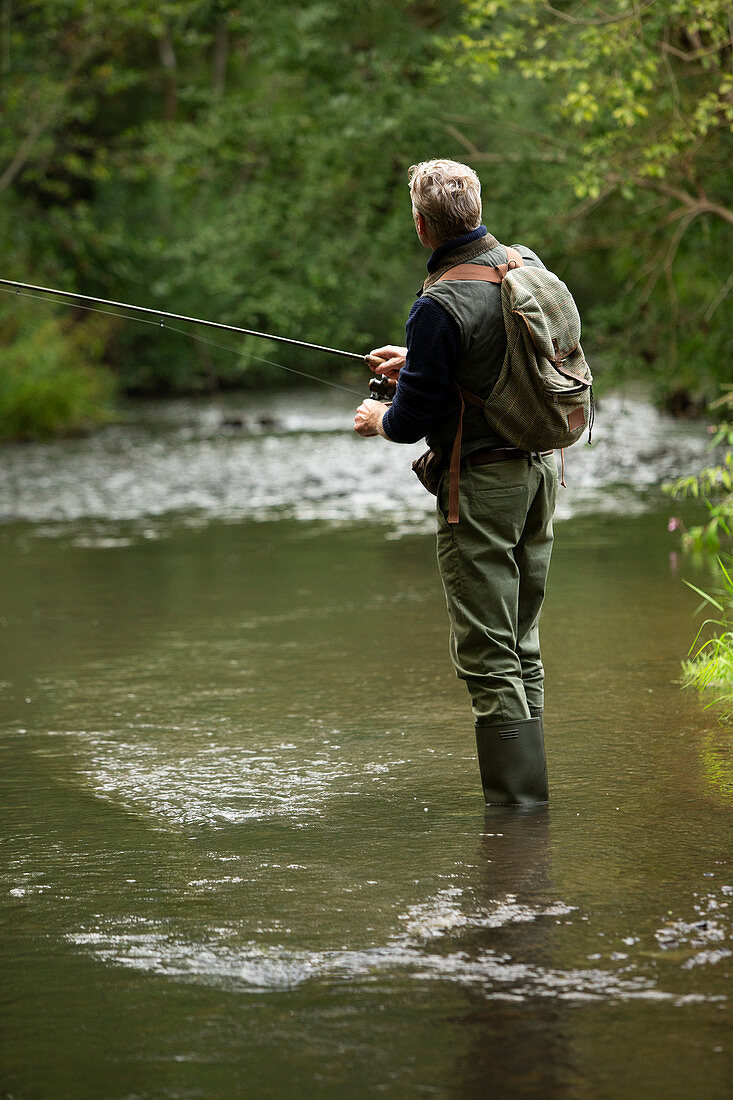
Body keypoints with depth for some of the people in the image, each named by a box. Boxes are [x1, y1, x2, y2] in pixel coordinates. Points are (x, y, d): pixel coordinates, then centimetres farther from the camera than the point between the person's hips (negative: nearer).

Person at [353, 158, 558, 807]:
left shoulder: (440, 306, -20)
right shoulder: (528, 264, 4)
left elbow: (414, 419, -14)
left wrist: (380, 420, 8)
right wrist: (416, 363, 24)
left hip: (483, 484, -8)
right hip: (542, 467, 8)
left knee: (486, 655, -2)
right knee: (523, 648, 15)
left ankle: (513, 801, -2)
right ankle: (531, 796, 20)